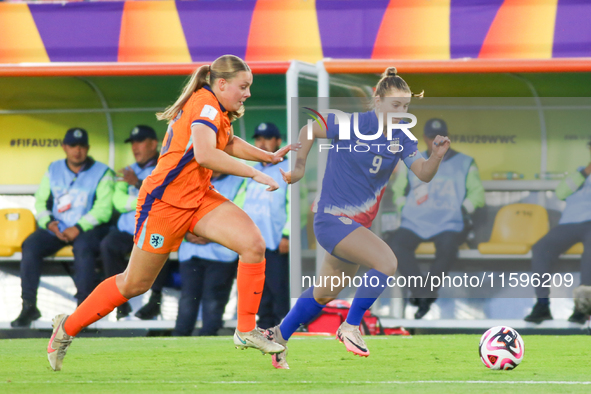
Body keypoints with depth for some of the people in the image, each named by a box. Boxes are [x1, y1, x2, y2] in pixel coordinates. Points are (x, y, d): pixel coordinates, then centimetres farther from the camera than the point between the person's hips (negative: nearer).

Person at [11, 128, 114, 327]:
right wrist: (49, 223, -10)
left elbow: (103, 209, -9)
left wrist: (79, 228, -21)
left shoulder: (102, 172, 1)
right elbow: (40, 201, 11)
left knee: (83, 246, -37)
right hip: (56, 229, 4)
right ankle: (29, 306, -21)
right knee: (30, 245, -23)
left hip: (88, 229, -4)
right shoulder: (54, 170, 14)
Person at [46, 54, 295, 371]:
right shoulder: (206, 105, -21)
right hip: (165, 201, -8)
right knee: (135, 283, 4)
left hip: (198, 198, 8)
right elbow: (205, 154, -38)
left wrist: (269, 156, 20)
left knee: (253, 244, -12)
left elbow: (228, 143, 30)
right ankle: (67, 328, 23)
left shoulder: (212, 106, 8)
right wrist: (254, 174, -32)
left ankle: (246, 331, -4)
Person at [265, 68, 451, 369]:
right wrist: (299, 166, -1)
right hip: (333, 218, -8)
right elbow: (309, 129, -5)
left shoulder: (401, 138, 0)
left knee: (326, 293, 21)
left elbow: (423, 173, -9)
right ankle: (350, 327, -11)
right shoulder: (352, 126, -16)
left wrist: (437, 156, -28)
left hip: (358, 224, 8)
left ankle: (278, 336, 40)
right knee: (386, 261, -27)